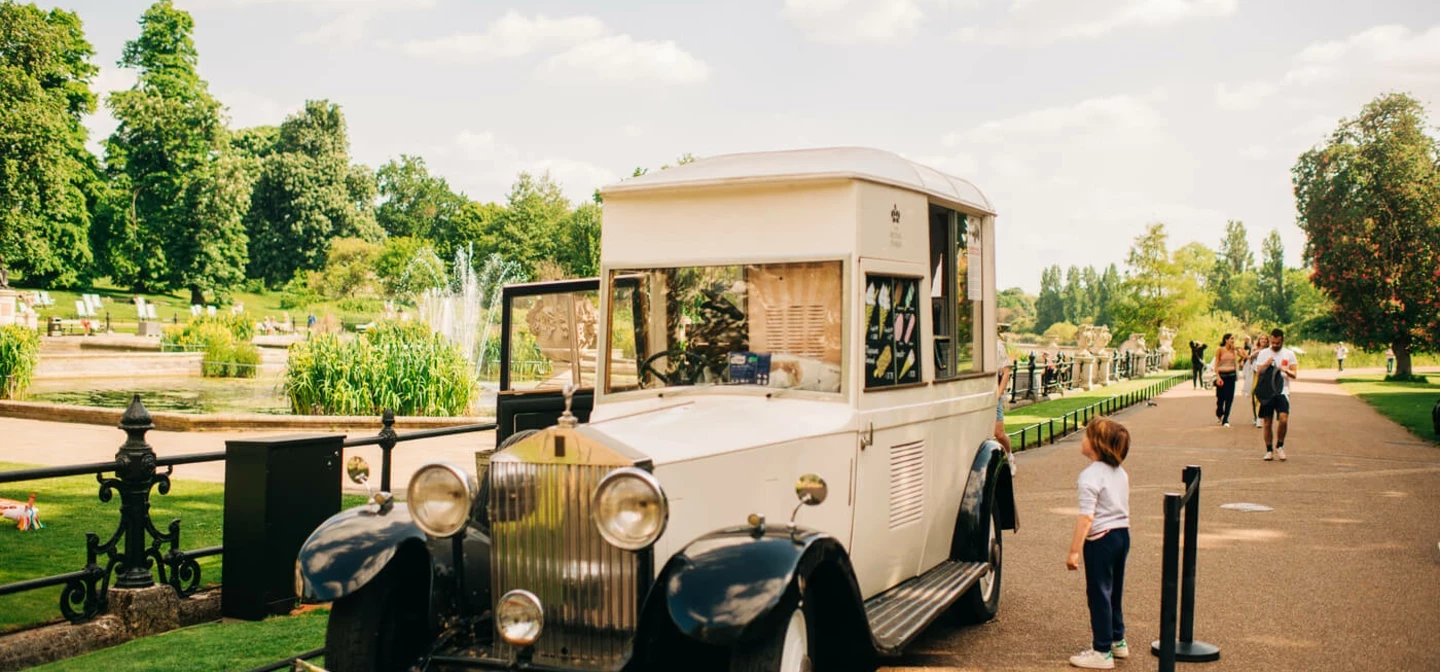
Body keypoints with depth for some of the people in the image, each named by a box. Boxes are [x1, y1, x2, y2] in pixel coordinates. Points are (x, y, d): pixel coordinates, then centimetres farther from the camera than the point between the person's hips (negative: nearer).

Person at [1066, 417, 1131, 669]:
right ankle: (1117, 640, 32)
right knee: (1114, 591, 20)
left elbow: (1087, 516, -22)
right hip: (1123, 534, 9)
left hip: (1101, 538, -9)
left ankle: (1102, 652, 3)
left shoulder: (1091, 475, -18)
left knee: (1099, 593, -1)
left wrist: (1074, 551, -21)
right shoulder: (1121, 473, 9)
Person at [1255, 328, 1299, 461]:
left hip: (1282, 391, -1)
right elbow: (1258, 372, 3)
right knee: (1267, 423, 3)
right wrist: (1266, 365, -16)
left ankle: (1279, 446, 3)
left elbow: (1294, 374, 2)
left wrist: (1286, 370, -19)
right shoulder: (1263, 353, 6)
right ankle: (1269, 450, 14)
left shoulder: (1289, 354, 6)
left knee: (1283, 419, -17)